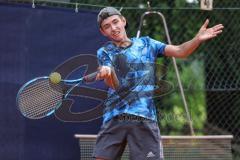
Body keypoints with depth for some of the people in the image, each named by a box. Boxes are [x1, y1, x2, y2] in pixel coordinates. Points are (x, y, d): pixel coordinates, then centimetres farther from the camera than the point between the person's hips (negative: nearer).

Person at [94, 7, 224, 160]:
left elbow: (180, 51, 2)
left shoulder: (146, 43, 12)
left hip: (145, 119, 0)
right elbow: (114, 85, -9)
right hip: (114, 118, 0)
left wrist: (197, 39, -18)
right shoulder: (104, 52, 7)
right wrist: (107, 72, -33)